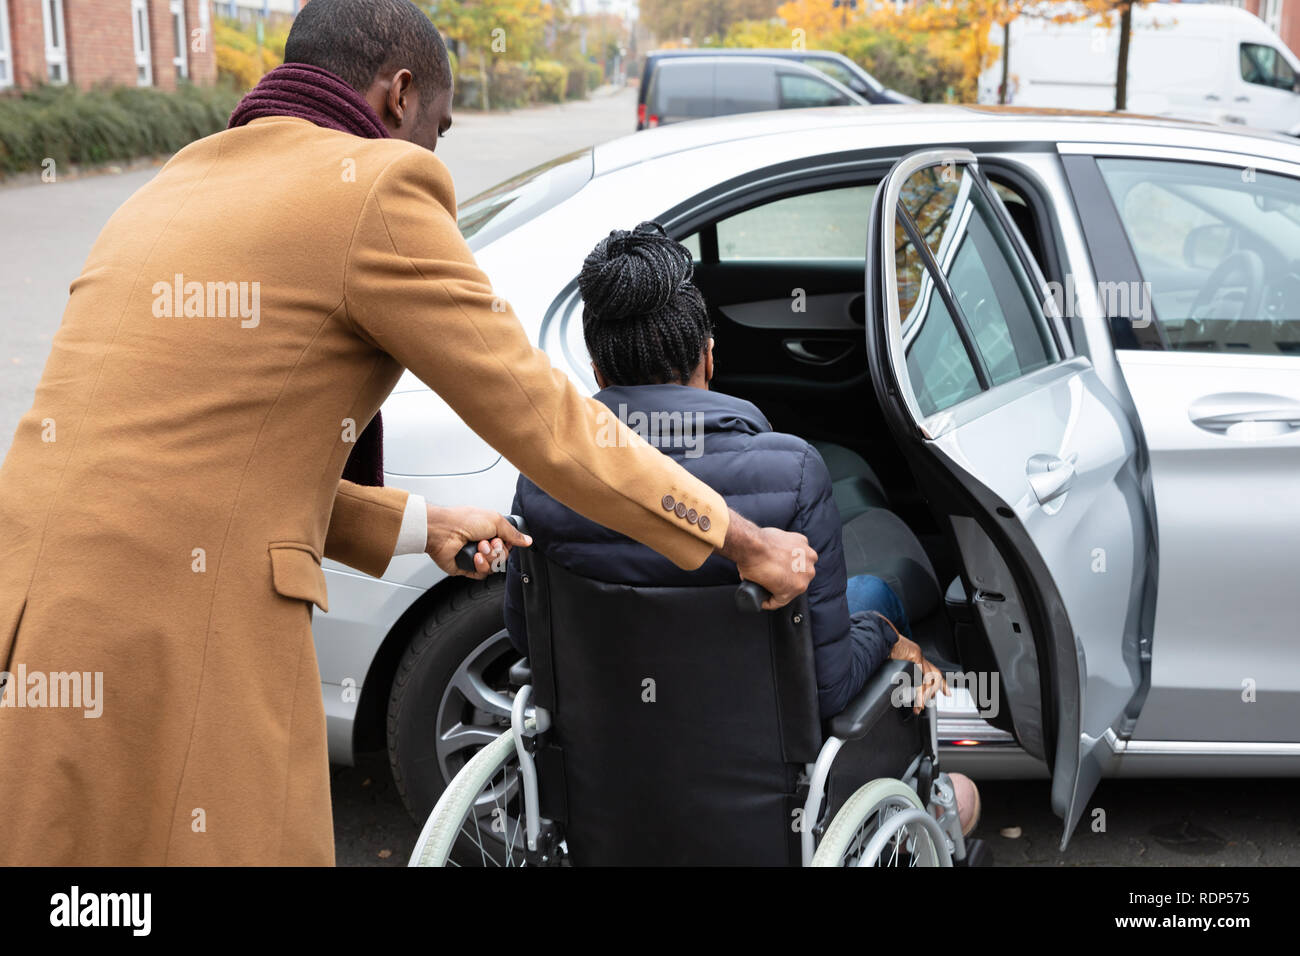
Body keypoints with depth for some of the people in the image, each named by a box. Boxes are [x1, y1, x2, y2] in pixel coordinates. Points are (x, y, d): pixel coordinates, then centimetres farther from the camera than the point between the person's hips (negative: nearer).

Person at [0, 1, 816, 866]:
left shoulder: (175, 189, 18)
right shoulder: (376, 187, -8)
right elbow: (542, 419, -7)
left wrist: (419, 527, 24)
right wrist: (747, 545, 4)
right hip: (169, 670, -8)